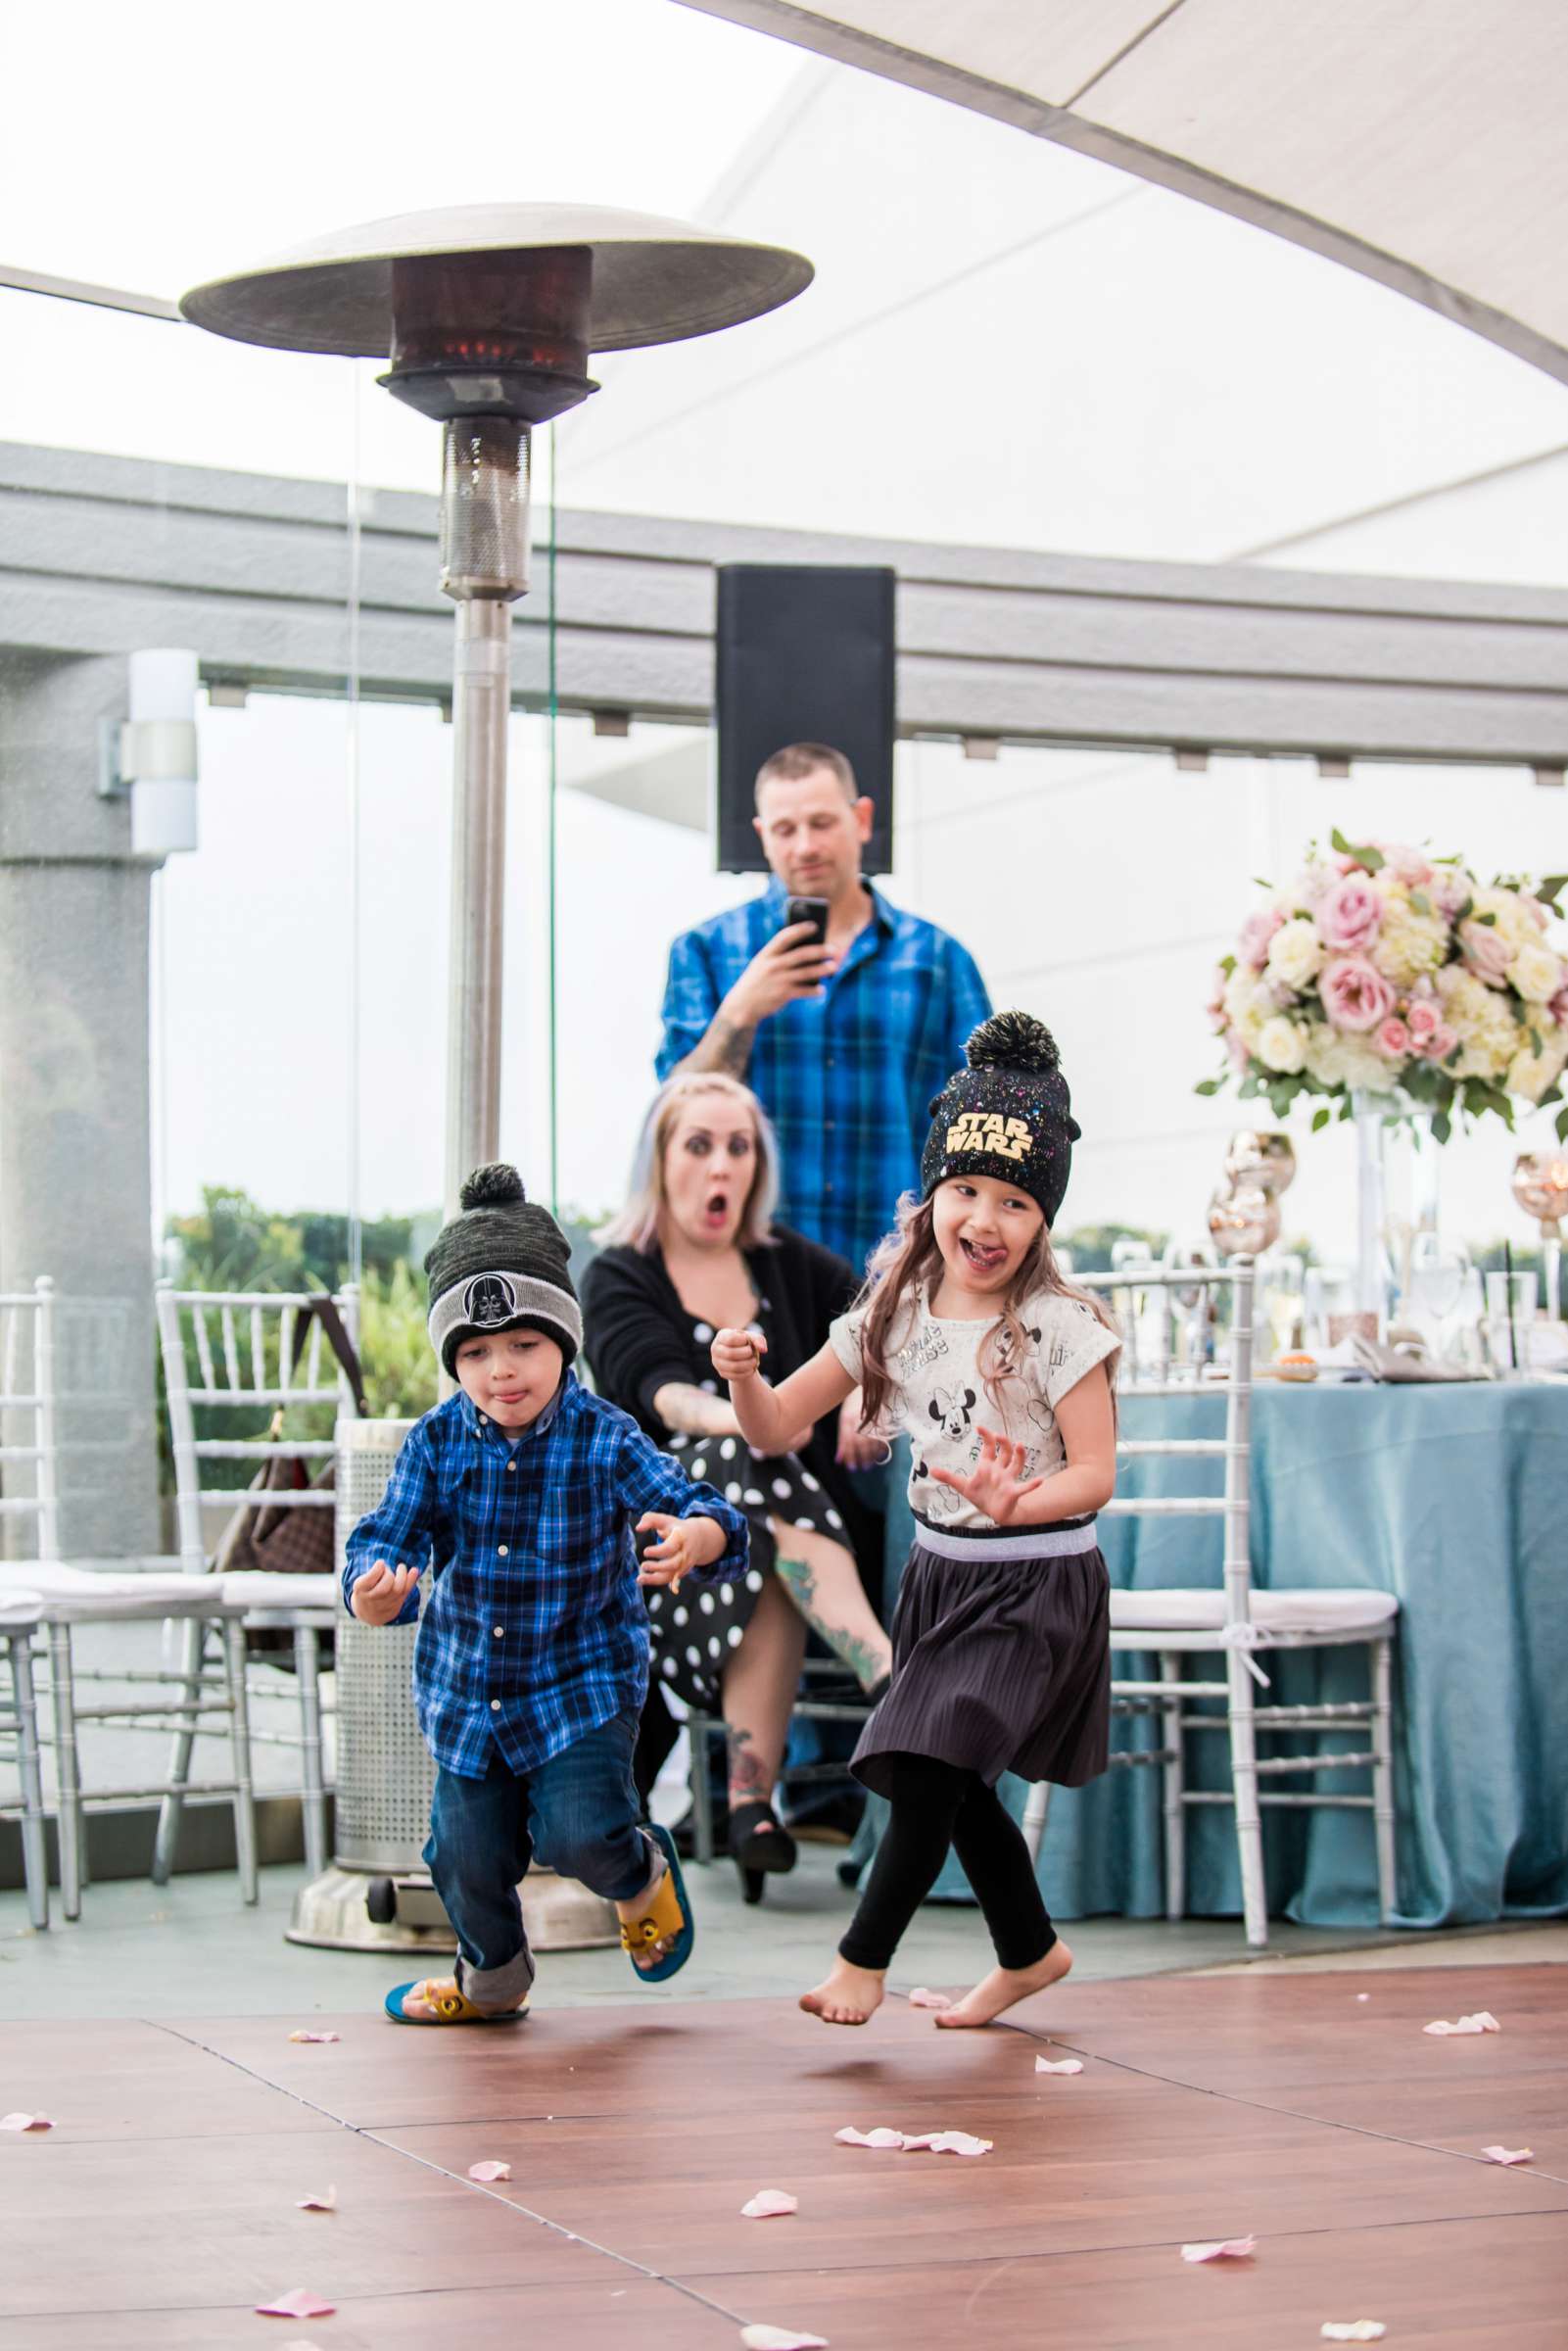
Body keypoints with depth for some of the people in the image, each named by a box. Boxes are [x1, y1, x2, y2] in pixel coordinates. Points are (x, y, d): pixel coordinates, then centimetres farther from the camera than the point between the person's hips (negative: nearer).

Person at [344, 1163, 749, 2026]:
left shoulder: (604, 1439, -16)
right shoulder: (436, 1444, -8)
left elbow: (681, 1500, -24)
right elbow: (393, 1531, -11)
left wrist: (701, 1535, -49)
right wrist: (374, 1587, -35)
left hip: (582, 1680, -3)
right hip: (465, 1688, 3)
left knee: (579, 1831, -21)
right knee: (468, 1857, 11)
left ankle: (643, 1876, 18)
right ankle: (493, 1977, 43)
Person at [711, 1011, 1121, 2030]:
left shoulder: (1061, 1326, -15)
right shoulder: (893, 1316, 0)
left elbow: (1096, 1473, -17)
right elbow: (777, 1424, 4)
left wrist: (1017, 1504, -36)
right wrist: (744, 1377, -18)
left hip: (1037, 1582, -6)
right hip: (941, 1571, 6)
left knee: (932, 1760, -15)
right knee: (956, 1781, 14)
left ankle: (863, 1957, -1)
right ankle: (1030, 1950, 35)